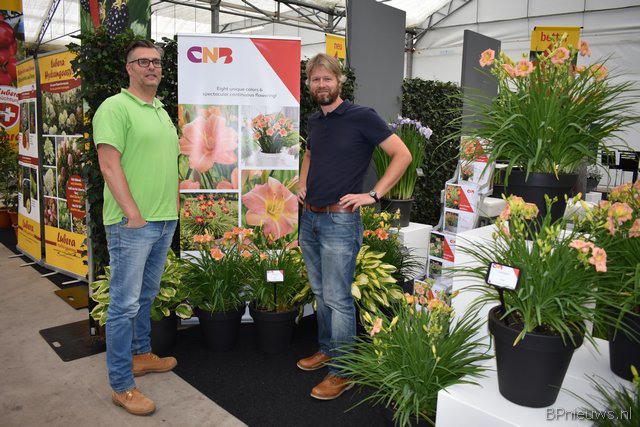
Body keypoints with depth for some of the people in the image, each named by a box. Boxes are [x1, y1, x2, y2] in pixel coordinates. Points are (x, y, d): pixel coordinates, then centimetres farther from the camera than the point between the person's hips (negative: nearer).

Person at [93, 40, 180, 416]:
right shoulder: (116, 107, -8)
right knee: (125, 303, -1)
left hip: (165, 221, 8)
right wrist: (133, 214, -18)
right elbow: (109, 164, -16)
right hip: (132, 223, -8)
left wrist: (174, 204, 15)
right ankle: (122, 385, 11)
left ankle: (141, 354, 37)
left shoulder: (163, 112, 17)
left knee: (147, 296, 20)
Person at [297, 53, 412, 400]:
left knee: (338, 299, -2)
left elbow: (402, 155, -11)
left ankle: (342, 372, 12)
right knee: (320, 293, 18)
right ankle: (326, 350, 35)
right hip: (309, 218, 8)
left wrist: (372, 195, -16)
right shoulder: (314, 122, 12)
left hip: (339, 220, -7)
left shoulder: (361, 117, -9)